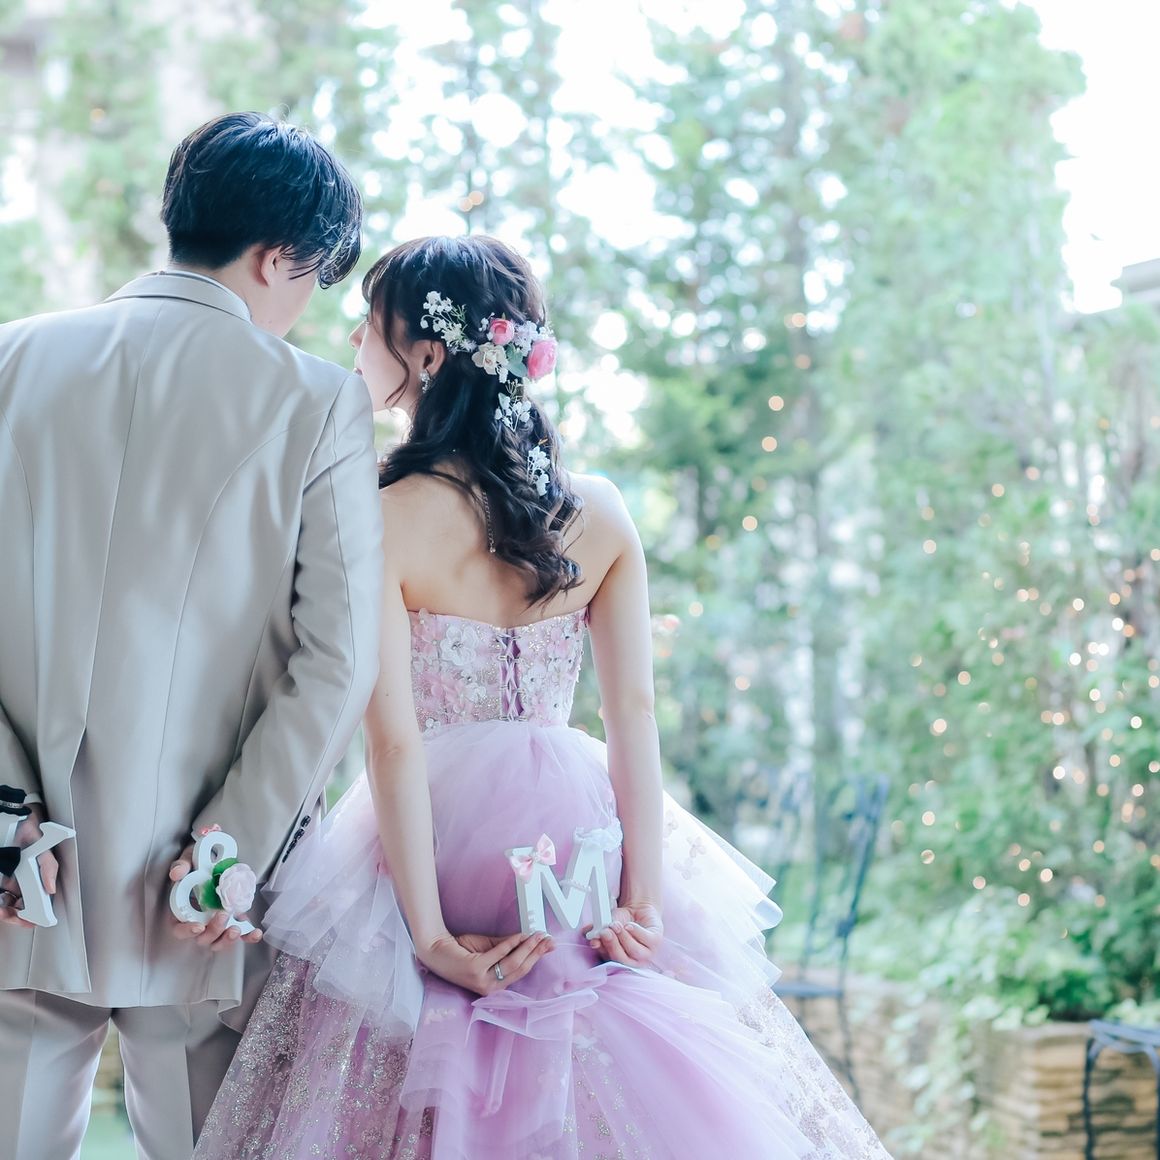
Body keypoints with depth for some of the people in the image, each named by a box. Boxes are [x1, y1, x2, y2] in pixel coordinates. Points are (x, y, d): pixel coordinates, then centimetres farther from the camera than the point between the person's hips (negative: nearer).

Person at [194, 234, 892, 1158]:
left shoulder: (379, 519, -12)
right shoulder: (599, 511, 0)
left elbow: (395, 740, -16)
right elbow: (634, 713, -4)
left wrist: (429, 933, -15)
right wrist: (646, 898, -4)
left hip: (441, 834, -4)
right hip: (571, 834, 4)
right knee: (604, 1085, 16)